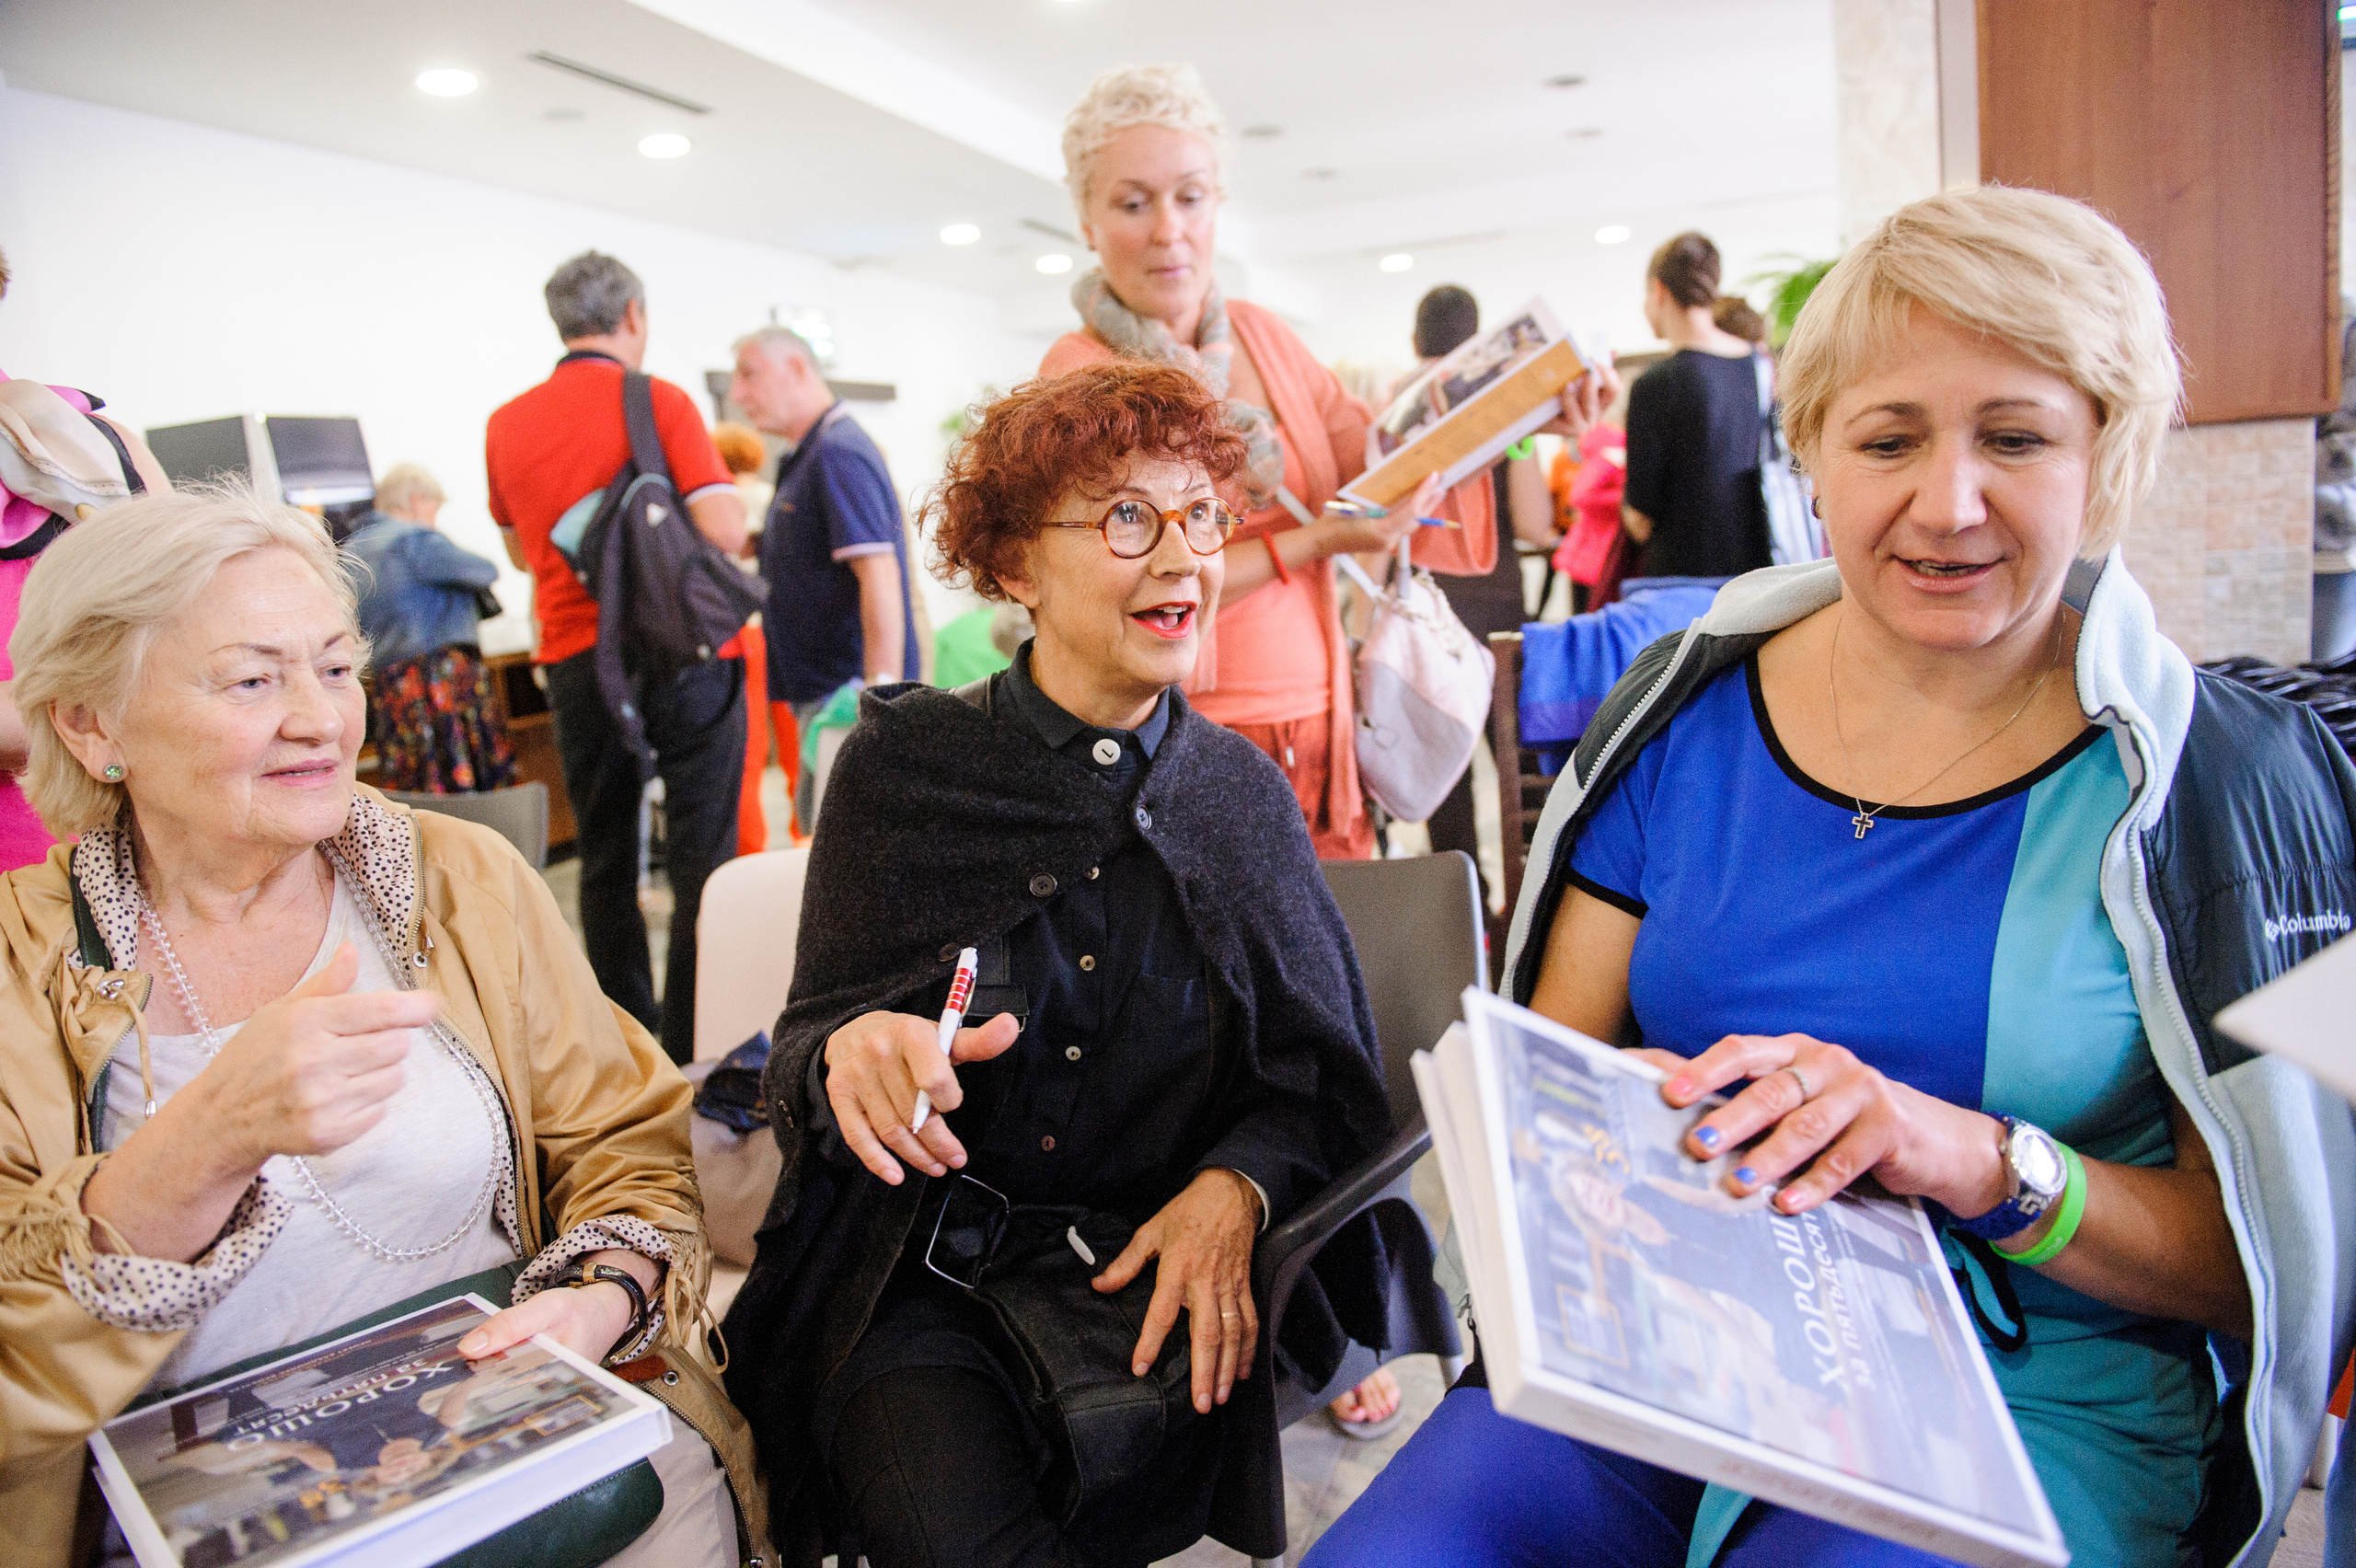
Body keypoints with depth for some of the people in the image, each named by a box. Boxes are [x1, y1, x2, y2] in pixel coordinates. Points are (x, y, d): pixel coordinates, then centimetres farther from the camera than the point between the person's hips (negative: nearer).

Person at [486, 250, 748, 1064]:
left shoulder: (506, 425, 8)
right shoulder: (660, 402, -6)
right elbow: (723, 532, -15)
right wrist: (730, 498, 6)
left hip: (577, 660, 5)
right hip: (682, 654, -4)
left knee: (605, 861, 12)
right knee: (701, 856, 2)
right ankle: (695, 1043, 4)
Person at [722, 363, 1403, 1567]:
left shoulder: (1244, 792, 5)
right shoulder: (900, 763, 0)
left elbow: (1323, 1076, 7)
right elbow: (804, 1047, 2)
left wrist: (1235, 1188, -13)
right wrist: (848, 1047, -21)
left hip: (1160, 1271, 2)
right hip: (920, 1266, -1)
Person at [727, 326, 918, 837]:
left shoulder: (839, 453, -16)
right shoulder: (804, 458, 17)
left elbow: (879, 574, -26)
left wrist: (882, 696, -32)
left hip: (848, 691, -11)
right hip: (821, 690, 11)